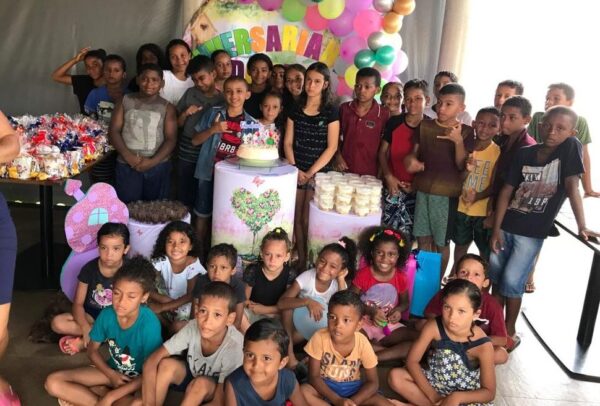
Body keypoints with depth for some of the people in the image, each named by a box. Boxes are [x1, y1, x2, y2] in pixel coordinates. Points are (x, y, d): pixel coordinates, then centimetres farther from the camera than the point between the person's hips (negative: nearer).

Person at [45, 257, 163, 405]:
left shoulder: (150, 324, -28)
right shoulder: (106, 314, -14)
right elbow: (92, 350, 4)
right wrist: (112, 375, -11)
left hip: (138, 380, -5)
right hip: (113, 371, 5)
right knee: (53, 383, -9)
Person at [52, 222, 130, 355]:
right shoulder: (89, 269, -11)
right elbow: (78, 303, -11)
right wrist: (86, 328, -28)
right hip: (91, 315, 1)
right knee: (57, 323, -23)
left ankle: (82, 342, -24)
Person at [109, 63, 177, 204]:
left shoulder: (167, 107, 3)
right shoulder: (125, 101, 6)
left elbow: (171, 139, -3)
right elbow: (113, 131, 2)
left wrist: (152, 161, -15)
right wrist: (128, 156, -13)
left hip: (158, 166, 0)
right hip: (127, 165, 0)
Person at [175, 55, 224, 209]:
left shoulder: (224, 99, -3)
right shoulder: (190, 93, 5)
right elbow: (178, 124, 11)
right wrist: (185, 114, -8)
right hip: (186, 155, 2)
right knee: (184, 199, 8)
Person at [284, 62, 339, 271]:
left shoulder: (330, 112, -4)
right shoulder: (296, 110, 7)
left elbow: (331, 147, -8)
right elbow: (288, 142, 6)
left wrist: (310, 172, -12)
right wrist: (294, 168, -7)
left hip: (318, 172, -3)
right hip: (296, 171, 4)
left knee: (308, 220, -4)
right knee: (297, 218, 6)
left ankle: (310, 262, 10)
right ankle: (300, 260, 18)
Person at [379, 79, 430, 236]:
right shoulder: (393, 122, -1)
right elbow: (382, 152, 5)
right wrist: (389, 177, -7)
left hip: (417, 189, 0)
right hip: (393, 186, 0)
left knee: (409, 233, 7)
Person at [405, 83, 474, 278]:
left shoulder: (466, 132, -5)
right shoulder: (424, 126, 4)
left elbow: (462, 166, -9)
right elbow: (415, 152, 12)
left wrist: (458, 141, -23)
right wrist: (411, 160, -11)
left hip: (447, 193, -3)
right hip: (423, 189, 3)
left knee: (441, 243, 7)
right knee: (423, 240, 10)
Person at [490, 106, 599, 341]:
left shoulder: (570, 147, -9)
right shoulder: (524, 154, -1)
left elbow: (572, 187, -14)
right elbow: (506, 191, 0)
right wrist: (496, 229, -3)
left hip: (532, 232, -4)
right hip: (506, 225, 4)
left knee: (511, 281, -6)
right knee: (495, 275, 12)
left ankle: (509, 331, 15)